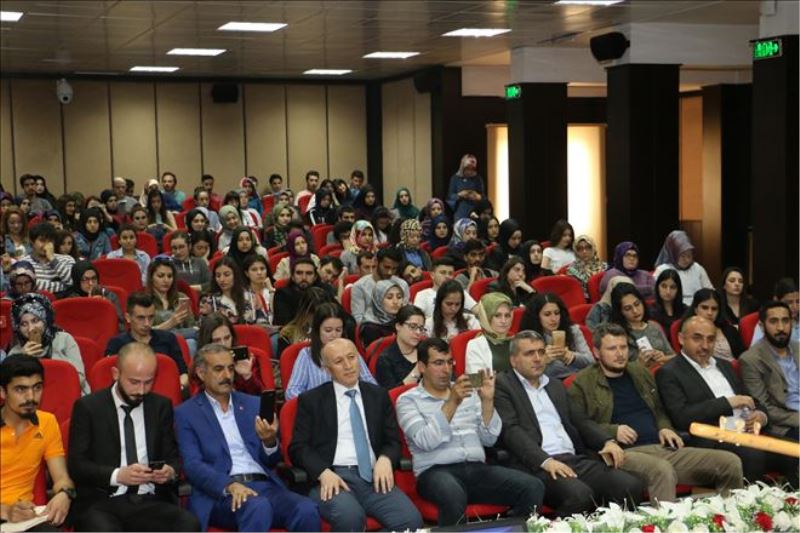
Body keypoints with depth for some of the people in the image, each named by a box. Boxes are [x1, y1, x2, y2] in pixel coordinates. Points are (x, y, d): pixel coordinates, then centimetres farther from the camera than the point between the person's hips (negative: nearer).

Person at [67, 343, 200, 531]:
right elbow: (76, 464, -1)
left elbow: (173, 457, 16)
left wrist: (171, 471, -9)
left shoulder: (161, 406, 13)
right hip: (102, 502, -3)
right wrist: (117, 475, -18)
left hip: (151, 502, 3)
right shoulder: (88, 407, 4)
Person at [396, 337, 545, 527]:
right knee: (454, 497, -40)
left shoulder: (469, 393, 19)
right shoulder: (408, 400, 5)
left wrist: (487, 401, -3)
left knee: (533, 487, -20)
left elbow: (489, 439, 11)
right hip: (436, 471, -4)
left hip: (477, 468, 4)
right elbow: (425, 442, -12)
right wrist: (452, 403, -18)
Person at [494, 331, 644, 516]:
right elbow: (510, 430, -8)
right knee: (579, 495, -34)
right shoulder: (501, 385, 4)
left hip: (576, 460, 7)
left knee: (632, 486, -15)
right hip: (537, 465, -7)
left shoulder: (556, 386, 27)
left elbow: (580, 421, 24)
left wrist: (607, 441, 3)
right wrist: (545, 461, -22)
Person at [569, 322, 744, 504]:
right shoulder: (582, 384, 2)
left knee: (731, 463, -8)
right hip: (626, 453, -7)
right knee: (662, 470, -41)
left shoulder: (640, 372, 22)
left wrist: (665, 428, 11)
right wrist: (613, 431, -15)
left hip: (662, 447, 7)